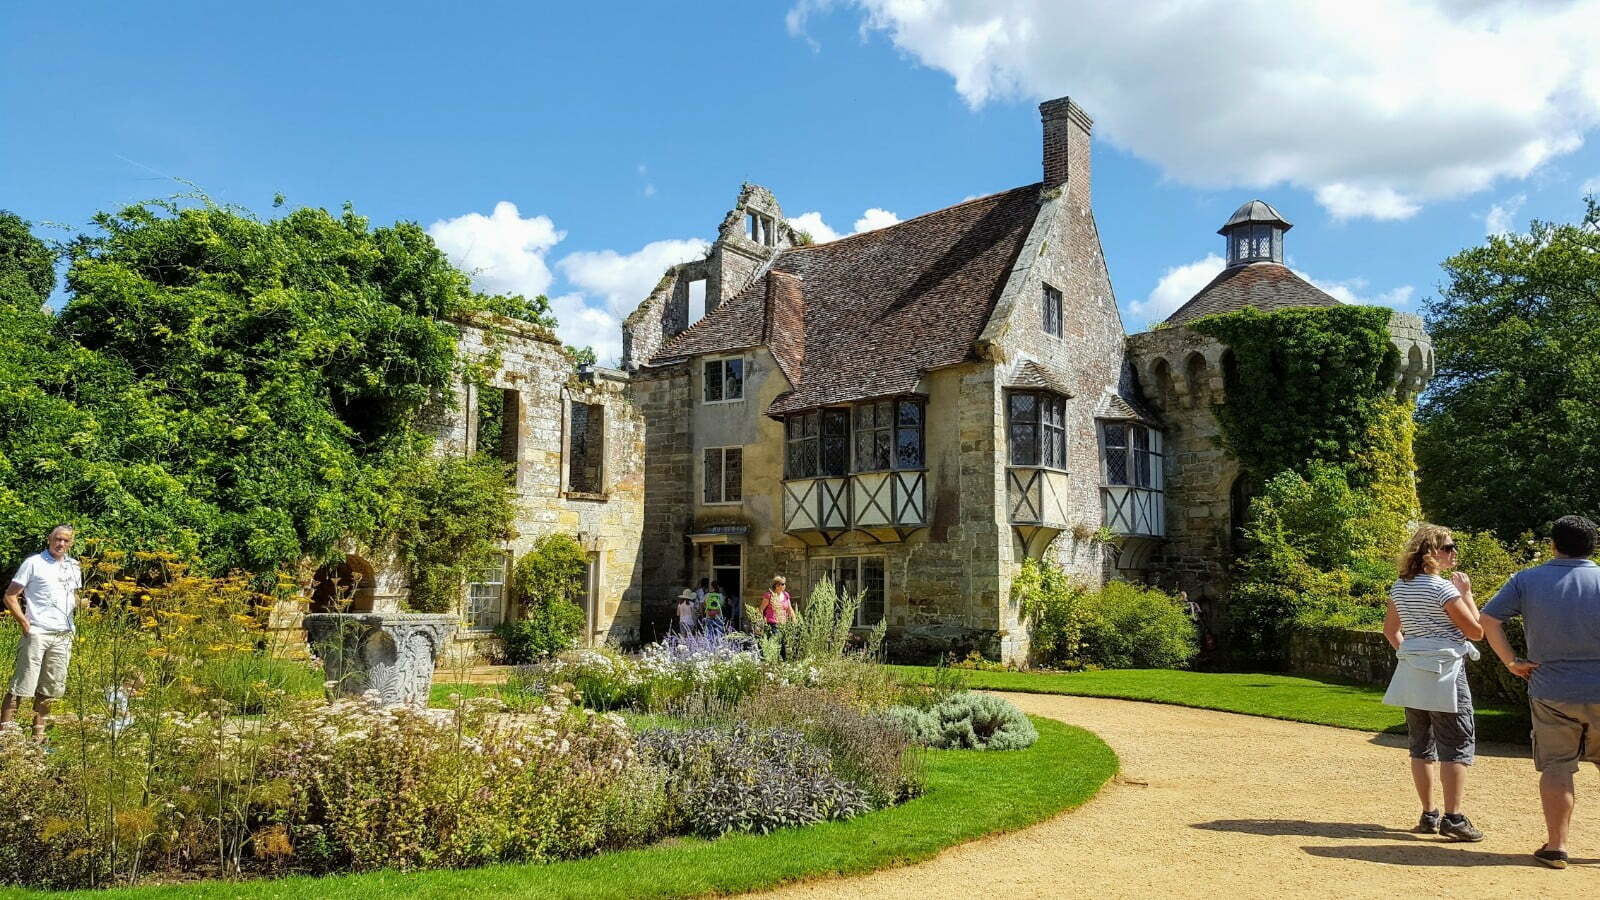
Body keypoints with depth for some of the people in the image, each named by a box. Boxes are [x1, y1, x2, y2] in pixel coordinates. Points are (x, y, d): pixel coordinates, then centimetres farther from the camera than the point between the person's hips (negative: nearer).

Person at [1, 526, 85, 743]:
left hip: (63, 636, 5)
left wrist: (79, 604, 5)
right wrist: (24, 622, -11)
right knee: (21, 687, -8)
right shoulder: (33, 563, -2)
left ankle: (38, 737, 17)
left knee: (49, 689, 10)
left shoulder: (73, 567, 14)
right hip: (36, 634, -5)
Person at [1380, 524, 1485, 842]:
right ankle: (1452, 819, -1)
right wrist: (1466, 593, -2)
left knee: (1421, 745, 11)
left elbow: (1390, 630, 16)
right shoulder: (1444, 588, -13)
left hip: (1411, 674, 7)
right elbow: (1476, 631, -9)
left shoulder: (1399, 587, 9)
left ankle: (1428, 815, 17)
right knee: (1457, 747, 0)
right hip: (1444, 674, -7)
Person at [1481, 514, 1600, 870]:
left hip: (1551, 693, 0)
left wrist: (1511, 661, -2)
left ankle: (1556, 846, 10)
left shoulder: (1526, 580, -4)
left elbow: (1488, 619, -9)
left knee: (1556, 768, 7)